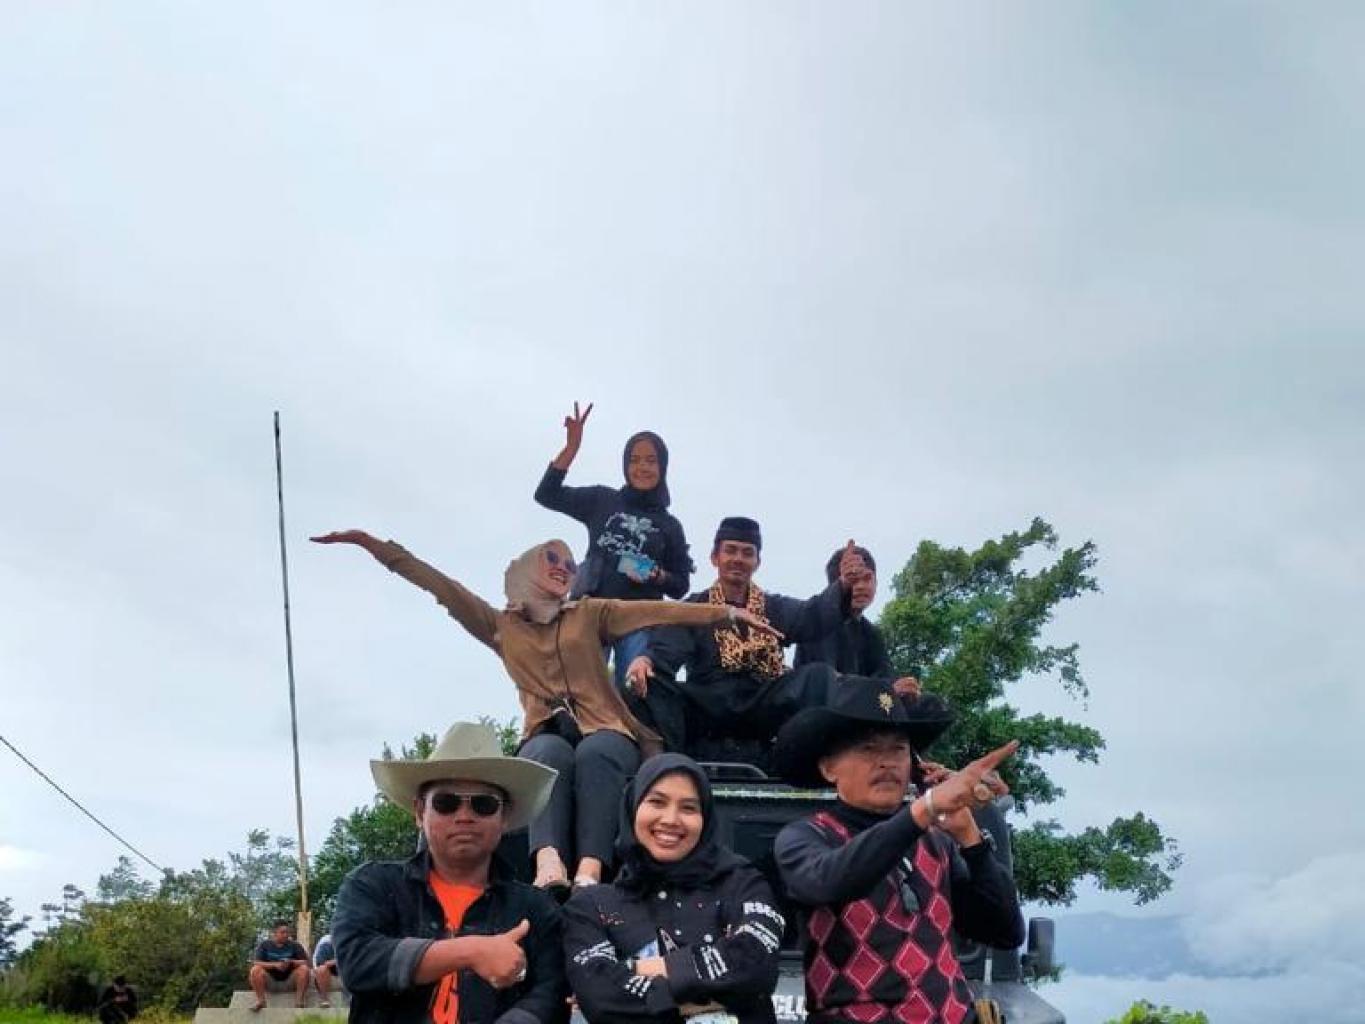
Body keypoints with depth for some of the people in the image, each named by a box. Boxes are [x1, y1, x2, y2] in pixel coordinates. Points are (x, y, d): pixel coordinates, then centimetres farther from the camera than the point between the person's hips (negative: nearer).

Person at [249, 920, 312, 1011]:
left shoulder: (294, 945, 2)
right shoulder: (265, 945, 1)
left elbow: (305, 962, -4)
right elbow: (256, 963, -11)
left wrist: (291, 962, -23)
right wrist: (275, 965, -23)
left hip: (289, 982, 0)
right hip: (270, 982, 0)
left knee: (304, 969, -25)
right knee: (255, 970, -26)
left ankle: (299, 1000, -22)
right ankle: (260, 1001, -22)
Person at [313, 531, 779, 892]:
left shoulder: (590, 613, 20)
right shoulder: (501, 626, 20)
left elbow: (658, 610, 10)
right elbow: (439, 586, 16)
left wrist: (726, 614, 0)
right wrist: (371, 542, 12)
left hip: (604, 736, 0)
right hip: (545, 740, 0)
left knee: (593, 754, -36)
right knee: (552, 753, -36)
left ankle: (589, 870, -56)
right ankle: (548, 863, -59)